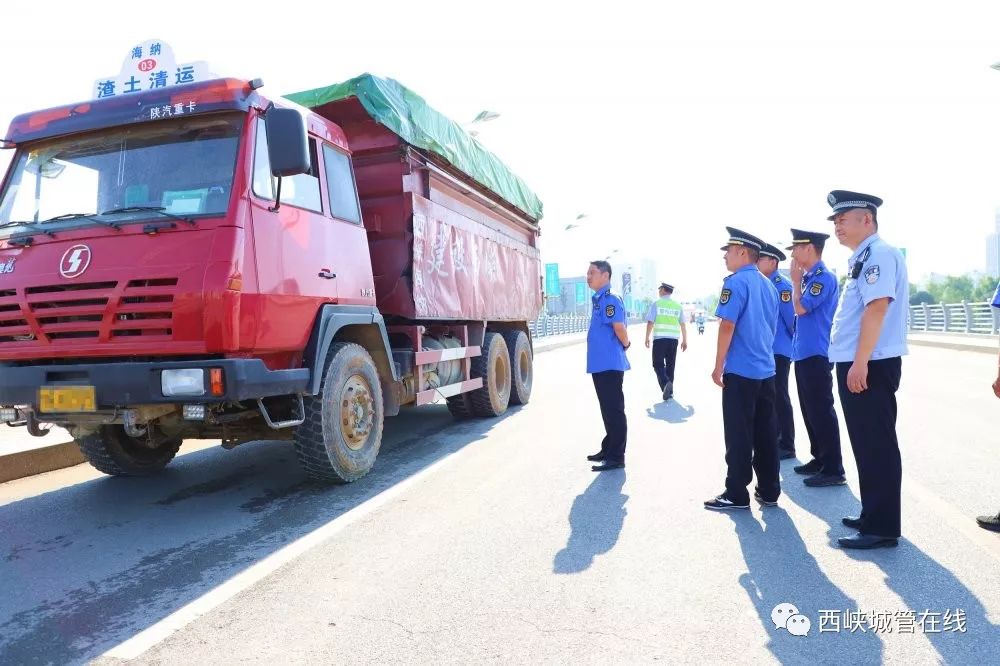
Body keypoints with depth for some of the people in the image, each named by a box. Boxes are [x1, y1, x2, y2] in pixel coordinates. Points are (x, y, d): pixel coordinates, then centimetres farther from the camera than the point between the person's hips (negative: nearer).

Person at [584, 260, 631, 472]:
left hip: (610, 364, -10)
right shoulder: (598, 299, 15)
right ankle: (608, 449, 28)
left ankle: (616, 456, 3)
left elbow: (619, 327, -25)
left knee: (614, 409, -3)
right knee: (607, 409, 17)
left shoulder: (610, 299, -15)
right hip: (600, 364, 10)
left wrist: (625, 344, -9)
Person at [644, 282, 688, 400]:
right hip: (673, 338, 4)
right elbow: (683, 324, 8)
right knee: (670, 364, 12)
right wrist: (684, 340, 15)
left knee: (658, 364, 1)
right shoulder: (678, 306, 9)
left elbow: (650, 322, -5)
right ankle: (669, 391, 15)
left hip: (660, 338, -4)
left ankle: (666, 383, -22)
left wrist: (647, 338, 4)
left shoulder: (656, 304, -2)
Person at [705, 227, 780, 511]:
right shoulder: (768, 285, 13)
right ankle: (769, 491, 19)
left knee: (739, 435, -1)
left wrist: (718, 367, -11)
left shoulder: (736, 282, -11)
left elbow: (727, 326, -16)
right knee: (766, 433, 12)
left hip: (740, 371, -8)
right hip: (766, 370, 8)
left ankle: (737, 494, 6)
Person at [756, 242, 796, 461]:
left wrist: (794, 343, -7)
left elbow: (791, 318, -15)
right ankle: (772, 440, 25)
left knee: (780, 398, -2)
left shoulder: (782, 286, -13)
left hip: (778, 352, -9)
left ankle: (787, 446, 7)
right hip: (764, 351, 9)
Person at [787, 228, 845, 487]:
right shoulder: (808, 278, 15)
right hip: (804, 354, 10)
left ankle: (834, 469, 1)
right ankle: (819, 459, 25)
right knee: (810, 410, 15)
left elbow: (801, 308, -18)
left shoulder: (824, 277, -13)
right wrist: (799, 280, 12)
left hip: (817, 355, -10)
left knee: (821, 411, -5)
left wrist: (796, 281, -7)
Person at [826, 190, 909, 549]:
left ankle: (882, 528, 4)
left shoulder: (879, 253, -12)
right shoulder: (863, 258, 18)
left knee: (877, 446, -4)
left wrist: (860, 364, -25)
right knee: (866, 444, 16)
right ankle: (873, 514, 28)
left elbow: (877, 307, -22)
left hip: (870, 366, -10)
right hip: (856, 364, 10)